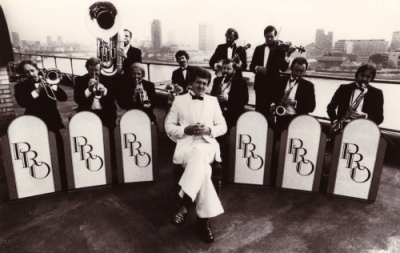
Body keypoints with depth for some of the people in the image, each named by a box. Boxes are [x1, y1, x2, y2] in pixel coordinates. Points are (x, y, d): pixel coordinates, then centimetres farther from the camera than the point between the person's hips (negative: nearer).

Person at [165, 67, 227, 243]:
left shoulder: (213, 101, 20)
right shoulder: (179, 100, 15)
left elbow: (223, 126, 16)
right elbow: (169, 126, 11)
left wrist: (209, 130, -6)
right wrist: (185, 130, -9)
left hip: (208, 145, 1)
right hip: (186, 144, -1)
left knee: (199, 153, -40)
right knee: (202, 168, -36)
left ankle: (185, 204, -35)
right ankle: (204, 217, -30)